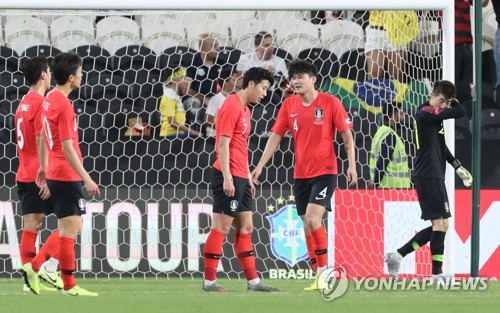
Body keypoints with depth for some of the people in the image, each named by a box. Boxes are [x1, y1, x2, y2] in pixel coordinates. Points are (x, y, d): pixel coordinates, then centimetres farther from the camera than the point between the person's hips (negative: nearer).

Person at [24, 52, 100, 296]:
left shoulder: (49, 100, 9)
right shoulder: (63, 105, -18)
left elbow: (43, 137, 19)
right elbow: (67, 148, -21)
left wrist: (44, 168, 27)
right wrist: (86, 179, -19)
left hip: (55, 174, 9)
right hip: (67, 176, -9)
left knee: (71, 228, 16)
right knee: (70, 229, -3)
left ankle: (36, 267, 12)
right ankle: (69, 286, 1)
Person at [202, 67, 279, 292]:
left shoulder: (244, 110, 19)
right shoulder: (231, 107, -11)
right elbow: (223, 144, -16)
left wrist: (248, 178, 21)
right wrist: (227, 178, -21)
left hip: (240, 178, 10)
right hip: (229, 177, -10)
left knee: (245, 228, 9)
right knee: (222, 227, -7)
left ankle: (253, 281, 10)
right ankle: (209, 281, -4)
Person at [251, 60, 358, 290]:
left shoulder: (330, 103, -6)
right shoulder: (289, 105, 5)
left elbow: (347, 135, -3)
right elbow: (276, 137, 8)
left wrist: (351, 165, -11)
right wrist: (260, 166, 2)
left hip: (325, 171, -5)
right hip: (301, 174, 5)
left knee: (312, 218, -20)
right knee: (308, 225, 4)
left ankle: (324, 270, -10)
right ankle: (319, 278, 10)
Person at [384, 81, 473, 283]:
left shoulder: (434, 115, 17)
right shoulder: (426, 112, -13)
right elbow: (460, 112, -19)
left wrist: (457, 166, 20)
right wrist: (452, 102, 1)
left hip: (434, 177, 10)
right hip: (428, 177, -10)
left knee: (439, 225, 11)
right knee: (440, 223, -11)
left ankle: (397, 255, 13)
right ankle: (437, 274, -10)